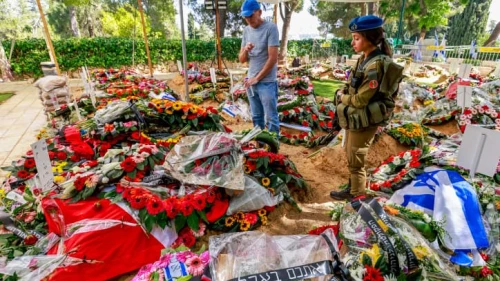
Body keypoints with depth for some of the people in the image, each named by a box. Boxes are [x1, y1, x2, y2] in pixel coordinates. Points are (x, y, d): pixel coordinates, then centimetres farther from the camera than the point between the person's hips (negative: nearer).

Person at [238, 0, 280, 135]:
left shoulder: (270, 28, -8)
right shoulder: (246, 30, 11)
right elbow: (241, 59, 12)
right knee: (256, 117, 14)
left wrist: (256, 78, -11)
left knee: (271, 118, 0)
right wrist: (245, 50, -11)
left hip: (266, 82, -6)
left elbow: (273, 58, -14)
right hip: (250, 82, 6)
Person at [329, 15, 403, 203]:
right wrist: (345, 94, -2)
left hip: (364, 121, -9)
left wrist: (342, 97, -6)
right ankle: (353, 189, 41)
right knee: (351, 157, 22)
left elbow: (360, 100, -23)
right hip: (354, 118, 9)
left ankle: (358, 198, 27)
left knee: (355, 161, 7)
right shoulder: (365, 58, 4)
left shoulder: (376, 66, -24)